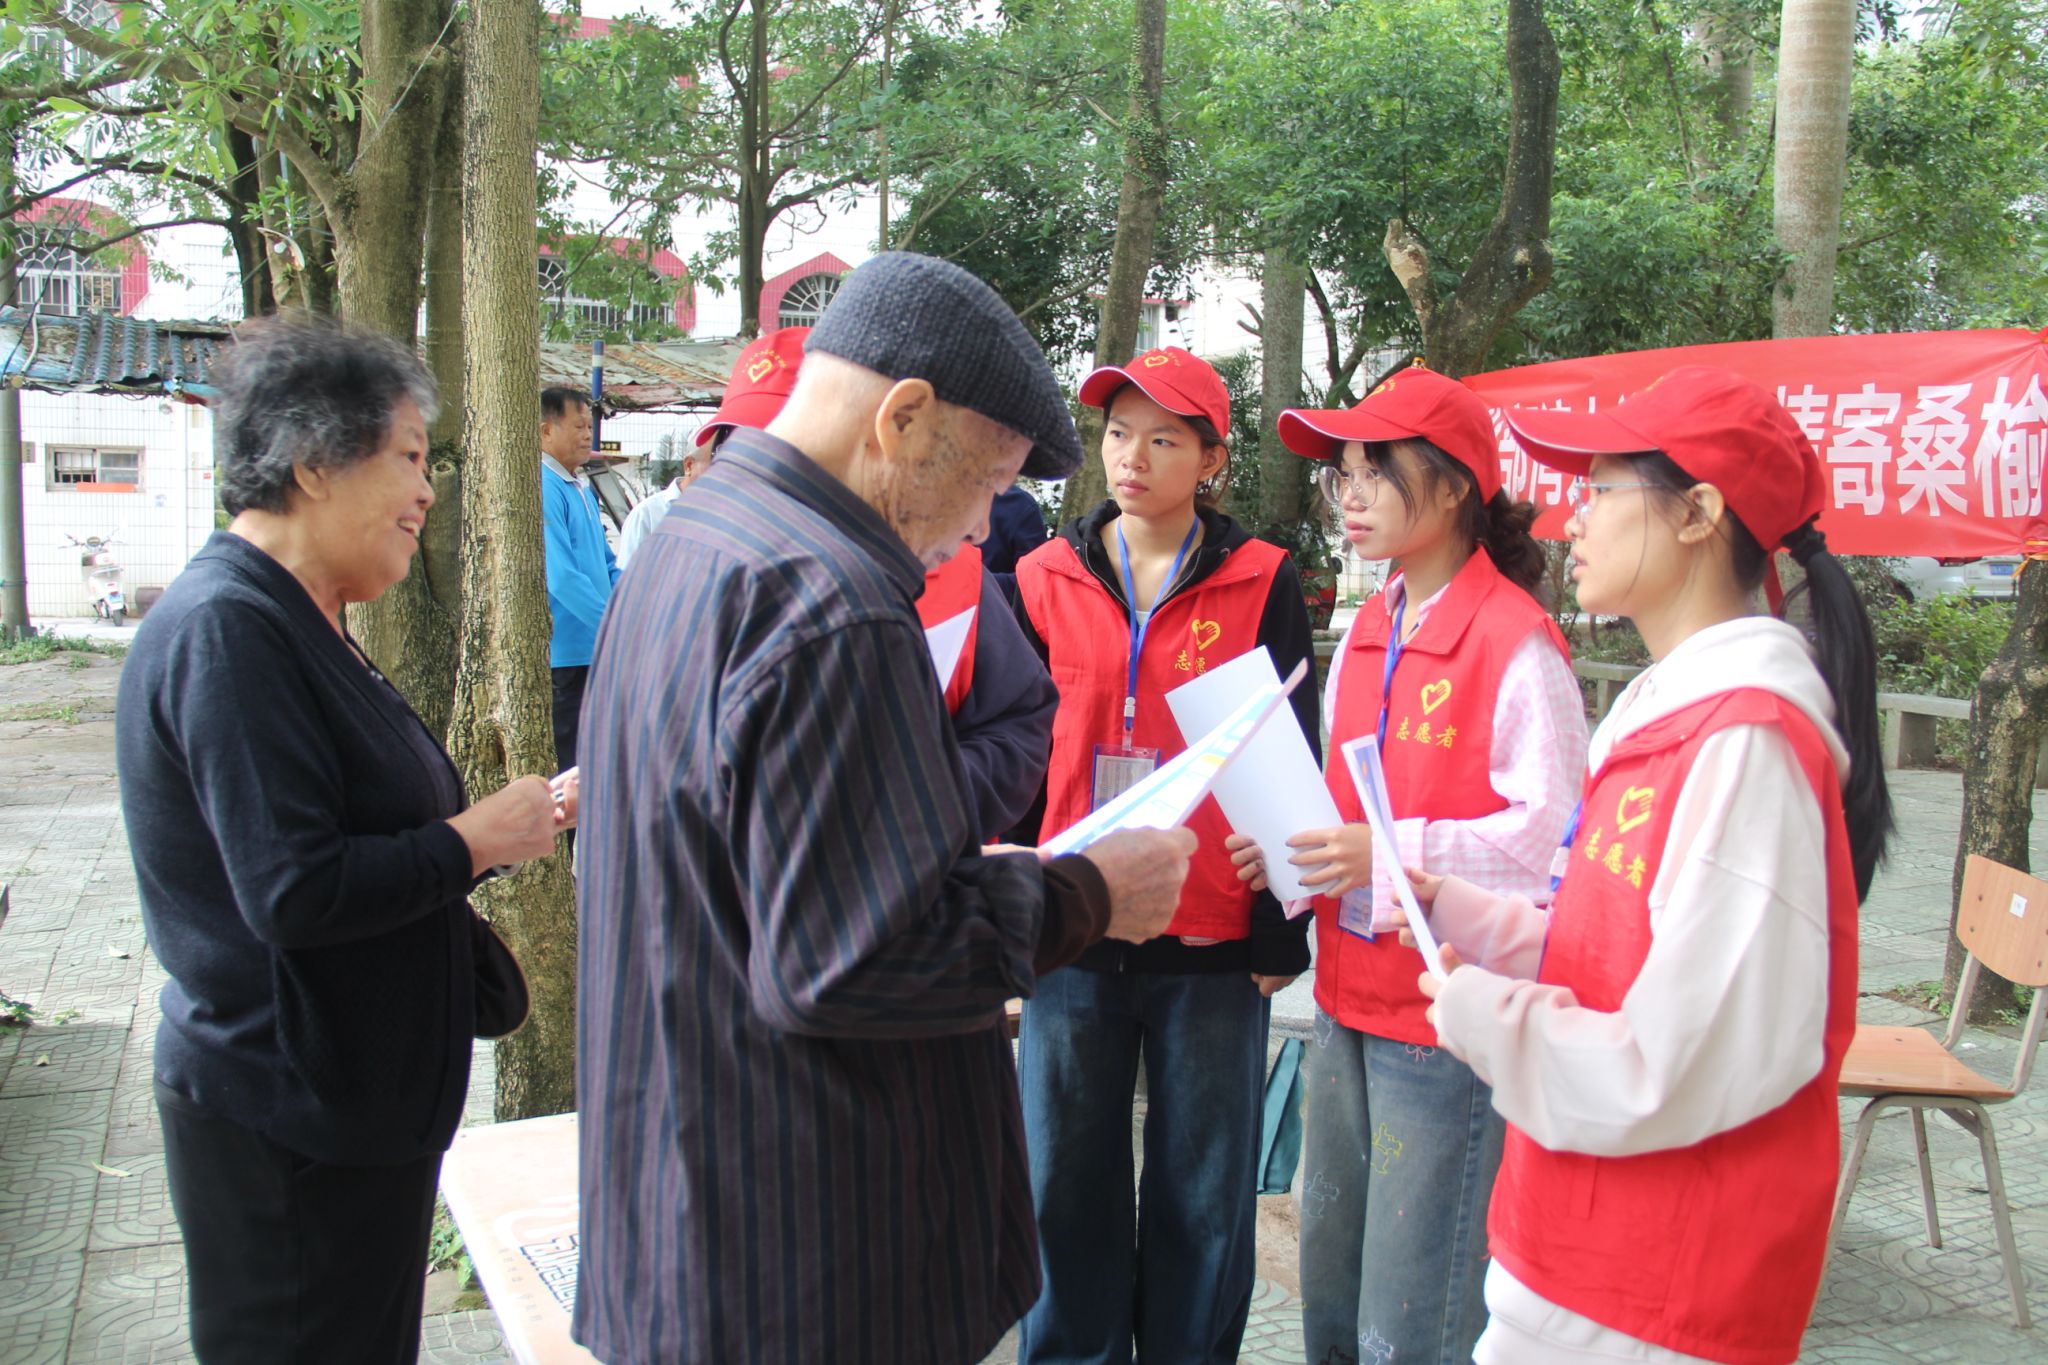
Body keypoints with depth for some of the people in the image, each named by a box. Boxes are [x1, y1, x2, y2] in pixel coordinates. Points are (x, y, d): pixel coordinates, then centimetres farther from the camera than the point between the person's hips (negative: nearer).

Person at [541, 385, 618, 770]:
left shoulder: (581, 491, 16)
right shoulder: (545, 489, -15)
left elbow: (609, 567, 22)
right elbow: (561, 578, -22)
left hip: (595, 652, 10)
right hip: (564, 656, -10)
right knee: (566, 768, -5)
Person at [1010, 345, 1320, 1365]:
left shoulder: (1262, 585, -1)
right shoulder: (1045, 580, 5)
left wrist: (1279, 934, -2)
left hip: (1213, 945, -2)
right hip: (1071, 939, 2)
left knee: (1203, 1193, 11)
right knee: (1067, 1185, 12)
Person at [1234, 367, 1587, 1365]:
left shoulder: (1516, 643, -14)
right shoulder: (1365, 634, 11)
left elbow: (1554, 830, -19)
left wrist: (1390, 854, -25)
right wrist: (1299, 846, 1)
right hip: (1350, 995, 8)